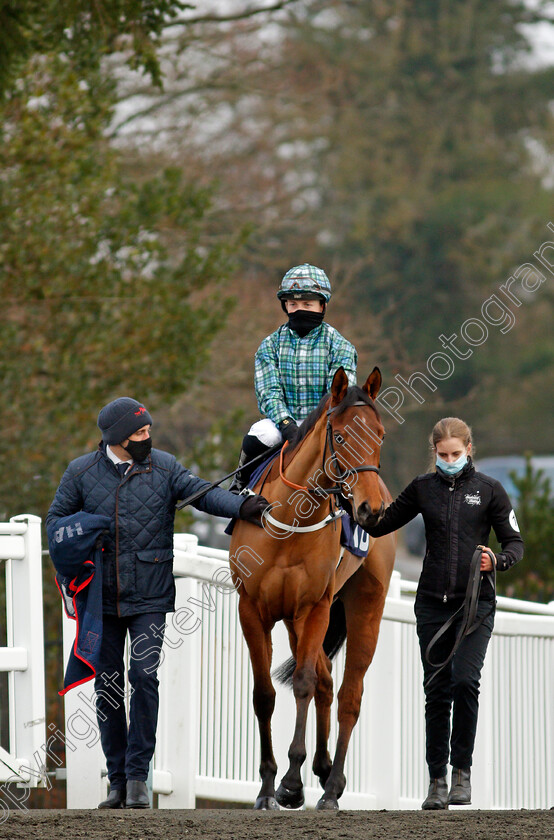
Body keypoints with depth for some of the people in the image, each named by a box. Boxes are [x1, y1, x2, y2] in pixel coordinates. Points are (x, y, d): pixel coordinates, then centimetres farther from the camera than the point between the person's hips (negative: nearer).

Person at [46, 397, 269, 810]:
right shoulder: (82, 473, 1)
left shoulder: (163, 467, 0)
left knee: (144, 677, -12)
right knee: (108, 687, 5)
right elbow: (57, 517, 9)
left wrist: (242, 506, -27)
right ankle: (118, 780, 14)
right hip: (101, 598, 1)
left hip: (150, 596, -1)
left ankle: (138, 776, -5)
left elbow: (200, 492, -11)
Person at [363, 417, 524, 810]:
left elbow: (515, 542, 4)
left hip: (475, 602, -2)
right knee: (437, 690, 2)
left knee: (465, 681, -19)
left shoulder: (489, 489, 2)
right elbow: (380, 525, 15)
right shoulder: (423, 488, 8)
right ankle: (437, 781, 8)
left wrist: (497, 560, -16)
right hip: (433, 602, 3)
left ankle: (462, 772, -9)